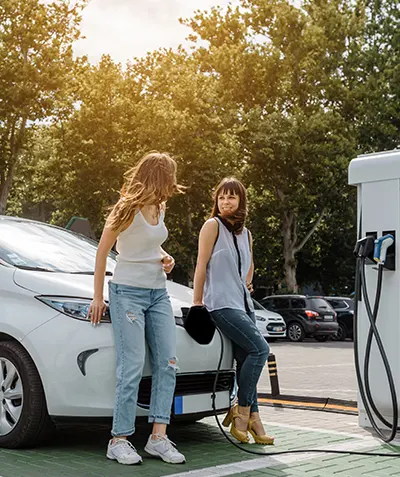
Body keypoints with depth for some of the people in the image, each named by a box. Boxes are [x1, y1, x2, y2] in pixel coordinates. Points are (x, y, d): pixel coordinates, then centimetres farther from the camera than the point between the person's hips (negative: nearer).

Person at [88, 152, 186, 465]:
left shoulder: (159, 208, 11)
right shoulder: (127, 209, -10)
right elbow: (102, 252, -5)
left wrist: (166, 259, 4)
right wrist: (98, 297, -5)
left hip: (158, 293, 7)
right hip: (128, 292, -7)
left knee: (168, 363, -1)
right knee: (132, 368, -10)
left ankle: (159, 437, 4)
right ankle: (119, 440, 0)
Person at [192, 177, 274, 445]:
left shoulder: (245, 233, 17)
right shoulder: (213, 225, -3)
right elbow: (202, 264, -6)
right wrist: (197, 302, -7)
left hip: (243, 303, 7)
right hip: (221, 303, -7)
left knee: (246, 359, 2)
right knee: (260, 348, -18)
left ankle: (251, 418, 7)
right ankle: (243, 412, -7)